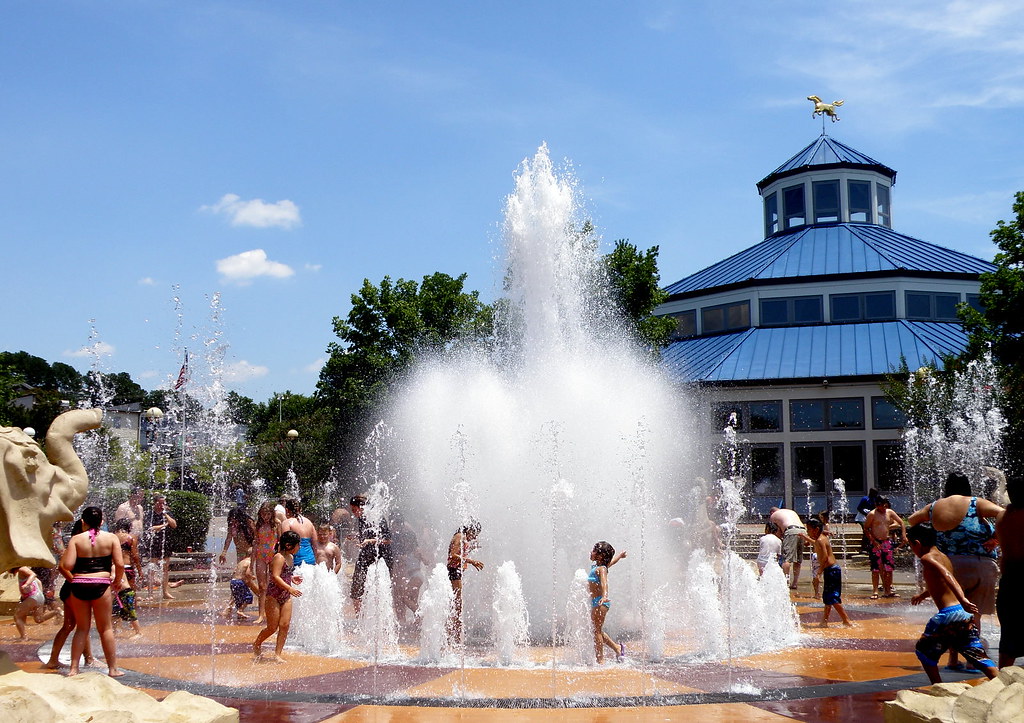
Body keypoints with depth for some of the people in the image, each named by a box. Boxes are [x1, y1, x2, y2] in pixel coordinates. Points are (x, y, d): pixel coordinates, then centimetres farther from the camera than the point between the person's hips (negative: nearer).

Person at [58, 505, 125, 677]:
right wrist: (117, 581, 11)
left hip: (78, 586, 1)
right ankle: (113, 668, 13)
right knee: (105, 628, 10)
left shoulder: (76, 539, 1)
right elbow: (120, 564, -6)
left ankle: (73, 669, 13)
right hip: (100, 585, -1)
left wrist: (73, 579, 11)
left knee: (81, 628, 14)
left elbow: (65, 566, -8)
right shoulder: (111, 538, 1)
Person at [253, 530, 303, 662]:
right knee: (272, 628, 0)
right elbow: (275, 576, -27)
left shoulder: (291, 557, 11)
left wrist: (292, 578, 11)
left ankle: (277, 654, 6)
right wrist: (289, 588, -33)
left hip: (286, 597, 8)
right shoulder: (279, 558, -17)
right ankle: (256, 644, 27)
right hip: (274, 596, -8)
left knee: (285, 625, -1)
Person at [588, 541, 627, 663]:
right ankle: (617, 647, 27)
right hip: (595, 602, 10)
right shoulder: (595, 566, 12)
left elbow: (604, 582, -34)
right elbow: (612, 560, 32)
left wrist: (604, 596, -52)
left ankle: (600, 660, -4)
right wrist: (620, 555, 52)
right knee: (598, 630, 16)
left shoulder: (601, 569, -14)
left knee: (597, 631, -6)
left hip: (600, 602, -10)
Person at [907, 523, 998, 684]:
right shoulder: (944, 557, 21)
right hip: (964, 613, 7)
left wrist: (962, 600, -36)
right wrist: (923, 594, 58)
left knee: (923, 650, 13)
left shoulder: (927, 558, -4)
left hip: (948, 613, -7)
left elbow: (946, 575, -23)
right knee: (979, 656, 7)